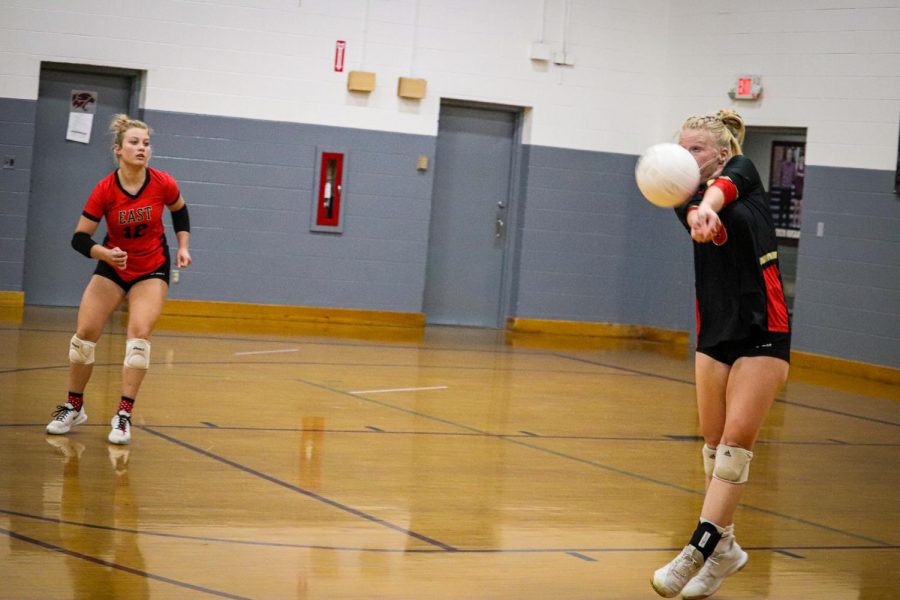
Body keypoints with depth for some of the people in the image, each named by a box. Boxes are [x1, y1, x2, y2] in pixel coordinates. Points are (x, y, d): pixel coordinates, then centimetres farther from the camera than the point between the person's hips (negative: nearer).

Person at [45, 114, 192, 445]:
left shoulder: (163, 184, -16)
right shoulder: (105, 190, -20)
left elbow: (180, 211, 7)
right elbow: (79, 238, -16)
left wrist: (183, 247, -3)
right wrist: (104, 253, -35)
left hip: (152, 269, -1)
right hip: (113, 267, 1)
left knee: (139, 331, -20)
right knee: (85, 331, -7)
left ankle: (124, 416, -15)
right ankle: (74, 406, 14)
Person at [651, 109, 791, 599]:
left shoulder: (742, 171, -5)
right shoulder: (684, 198, 6)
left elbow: (724, 187, -31)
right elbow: (697, 213, -19)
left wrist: (709, 205, -55)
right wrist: (700, 216, -44)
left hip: (763, 333, -5)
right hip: (715, 333, 5)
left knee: (736, 440, -12)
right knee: (714, 444, 6)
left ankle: (699, 550, -16)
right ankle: (724, 548, 19)